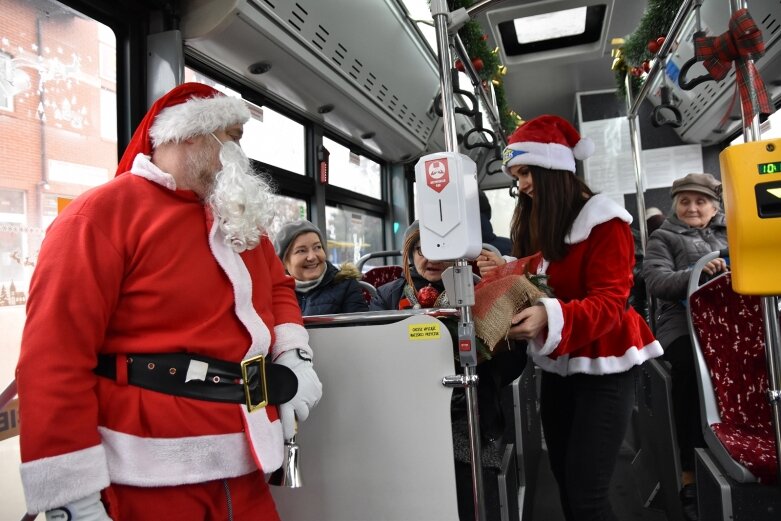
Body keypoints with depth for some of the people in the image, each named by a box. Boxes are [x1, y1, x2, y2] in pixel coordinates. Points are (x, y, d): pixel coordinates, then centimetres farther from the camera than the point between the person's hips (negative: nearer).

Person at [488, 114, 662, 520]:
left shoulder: (603, 222, -12)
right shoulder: (533, 224, 10)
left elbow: (608, 303, -21)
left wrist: (550, 317, -37)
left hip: (602, 368, -7)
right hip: (556, 366, 7)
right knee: (565, 485, 14)